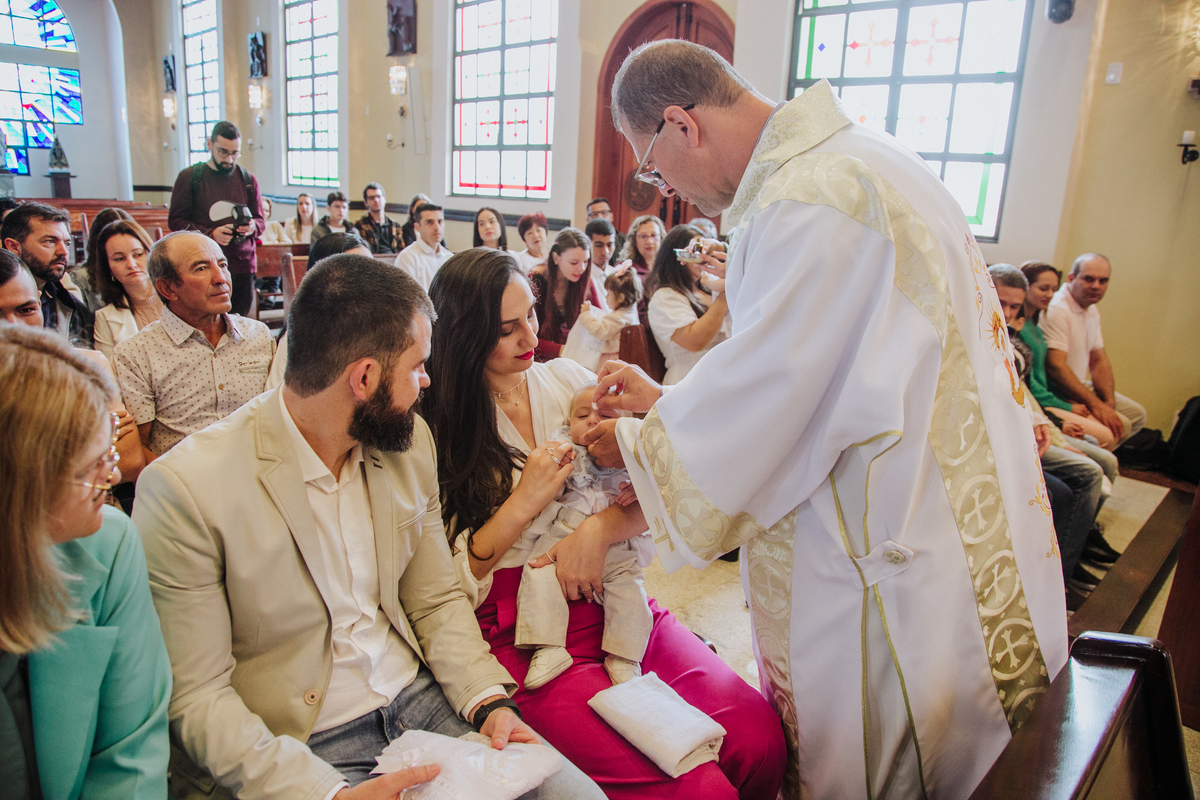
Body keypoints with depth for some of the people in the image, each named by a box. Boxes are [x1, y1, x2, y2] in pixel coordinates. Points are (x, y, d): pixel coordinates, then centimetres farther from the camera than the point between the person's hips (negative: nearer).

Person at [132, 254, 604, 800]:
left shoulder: (410, 439, 1)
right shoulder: (183, 488, -17)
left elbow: (437, 600, 7)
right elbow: (196, 695, -13)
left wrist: (490, 699, -9)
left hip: (419, 696, 4)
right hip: (301, 749, -4)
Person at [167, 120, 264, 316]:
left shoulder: (248, 180, 13)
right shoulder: (189, 177, 4)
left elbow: (260, 221, 15)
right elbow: (175, 221, 2)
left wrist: (252, 227, -11)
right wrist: (210, 234, -15)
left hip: (242, 265, 2)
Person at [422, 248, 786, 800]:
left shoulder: (568, 379, 10)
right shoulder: (434, 432, -1)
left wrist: (599, 527, -15)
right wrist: (523, 503, -12)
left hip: (618, 603, 4)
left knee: (762, 743, -16)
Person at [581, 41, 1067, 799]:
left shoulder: (811, 202, -24)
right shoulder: (850, 156, 9)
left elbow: (756, 404, -19)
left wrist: (635, 440, -1)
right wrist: (664, 401, 16)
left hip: (905, 569, -9)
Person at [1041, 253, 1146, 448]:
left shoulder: (1092, 311, 11)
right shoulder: (1056, 309, -21)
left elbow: (1099, 361, 11)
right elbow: (1055, 365, -28)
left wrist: (1109, 403, -4)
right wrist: (1095, 404, -29)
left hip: (1080, 386, 10)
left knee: (1136, 414, 13)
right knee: (1120, 425, -20)